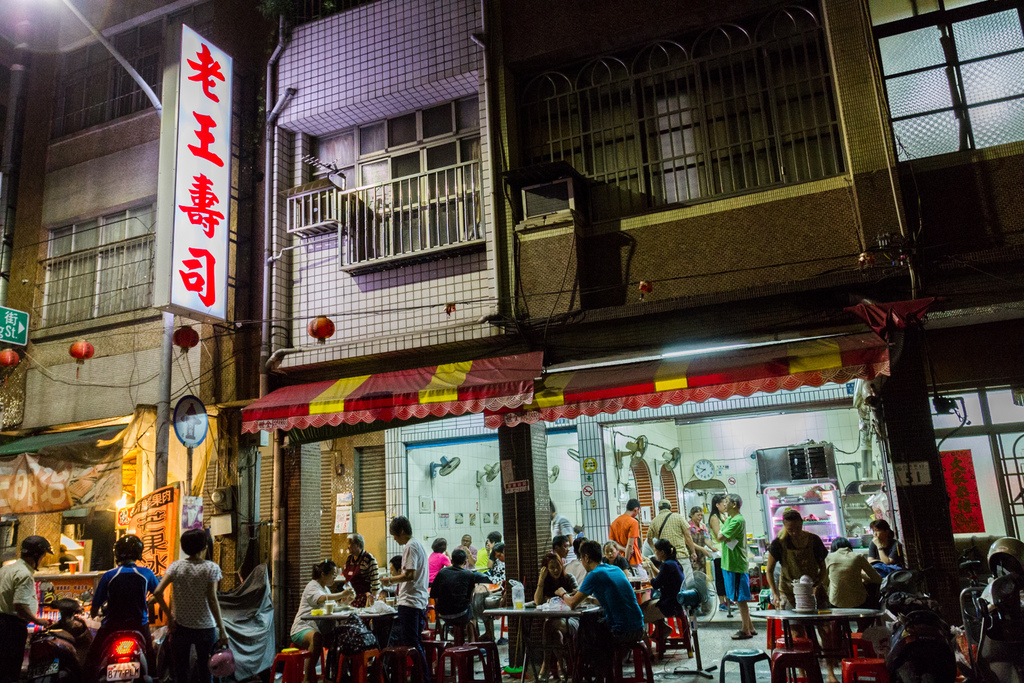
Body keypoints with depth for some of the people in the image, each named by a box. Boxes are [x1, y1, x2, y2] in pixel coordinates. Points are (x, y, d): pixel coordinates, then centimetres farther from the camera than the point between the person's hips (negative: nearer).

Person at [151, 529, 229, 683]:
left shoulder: (176, 566, -2)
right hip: (205, 628, -2)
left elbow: (158, 592, -11)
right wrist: (222, 630, -8)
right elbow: (212, 600, -12)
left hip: (181, 626, 2)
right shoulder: (211, 568, -8)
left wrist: (169, 616, -1)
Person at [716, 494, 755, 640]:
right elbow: (720, 535, 12)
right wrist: (724, 536, -6)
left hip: (736, 565, -10)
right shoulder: (729, 519, 14)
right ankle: (749, 627, 24)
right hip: (729, 563, 10)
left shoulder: (738, 520, -18)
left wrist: (722, 535, -1)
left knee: (740, 599, -1)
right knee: (739, 599, 15)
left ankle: (745, 630, 7)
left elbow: (721, 538, -20)